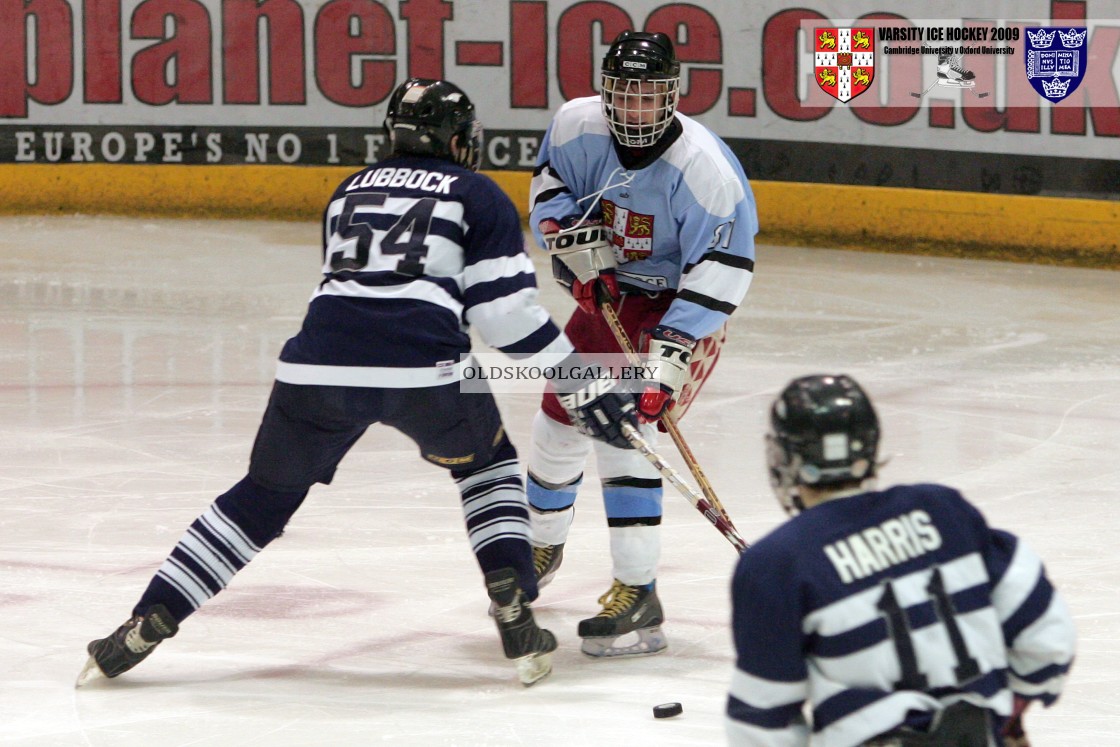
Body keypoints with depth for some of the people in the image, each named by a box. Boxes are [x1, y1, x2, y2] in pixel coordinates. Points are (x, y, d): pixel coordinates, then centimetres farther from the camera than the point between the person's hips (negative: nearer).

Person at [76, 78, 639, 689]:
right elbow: (506, 310, 5)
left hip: (320, 362, 3)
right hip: (423, 368, -3)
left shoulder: (351, 190, 28)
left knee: (265, 495, 18)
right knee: (486, 462, 25)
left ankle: (148, 623, 9)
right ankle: (515, 619, 9)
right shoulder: (478, 196, 15)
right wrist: (582, 384, 9)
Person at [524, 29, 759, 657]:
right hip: (607, 292, 6)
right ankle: (544, 545, 43)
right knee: (560, 416, 13)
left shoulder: (703, 167, -30)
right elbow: (551, 183, 7)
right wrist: (573, 236, -13)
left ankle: (638, 594, -19)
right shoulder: (579, 125, -14)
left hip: (683, 305, -6)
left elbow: (723, 268, -29)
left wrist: (671, 352, -36)